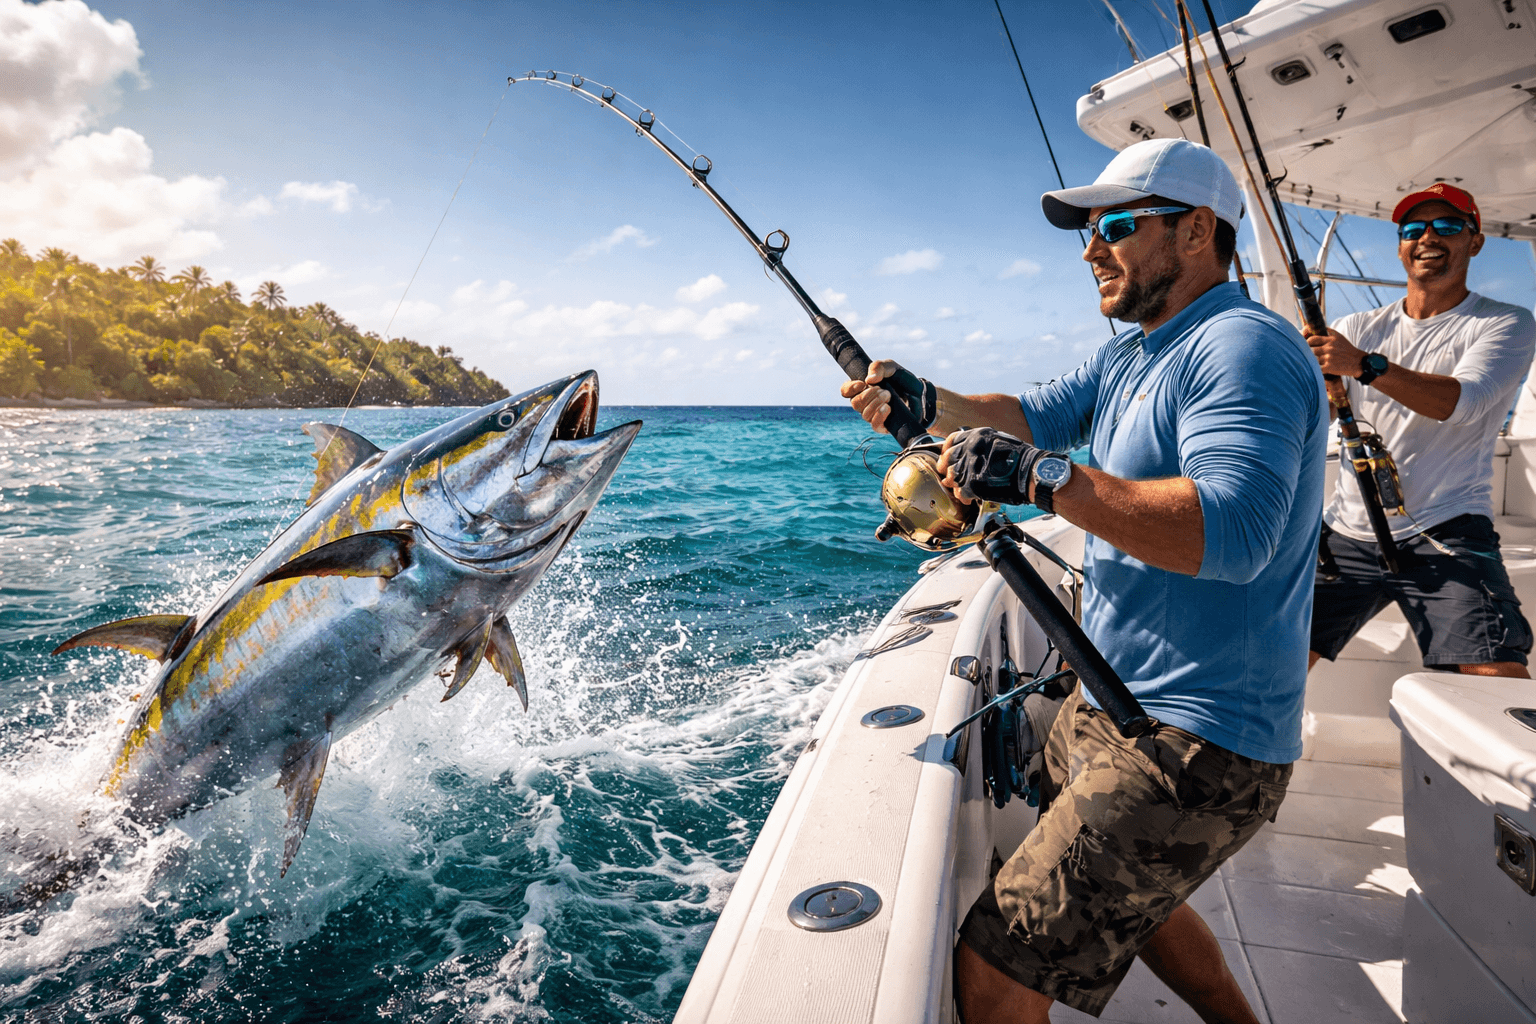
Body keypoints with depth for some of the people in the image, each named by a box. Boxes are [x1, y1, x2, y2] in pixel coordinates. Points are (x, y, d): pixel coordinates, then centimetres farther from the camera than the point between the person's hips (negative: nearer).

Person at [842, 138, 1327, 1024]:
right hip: (1113, 706, 11)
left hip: (1193, 748, -10)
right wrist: (930, 403, -10)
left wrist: (1041, 478, -37)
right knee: (1124, 895, 32)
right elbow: (1036, 416, 8)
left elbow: (1233, 531, -32)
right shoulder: (1130, 357, 15)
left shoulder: (1243, 348, -19)